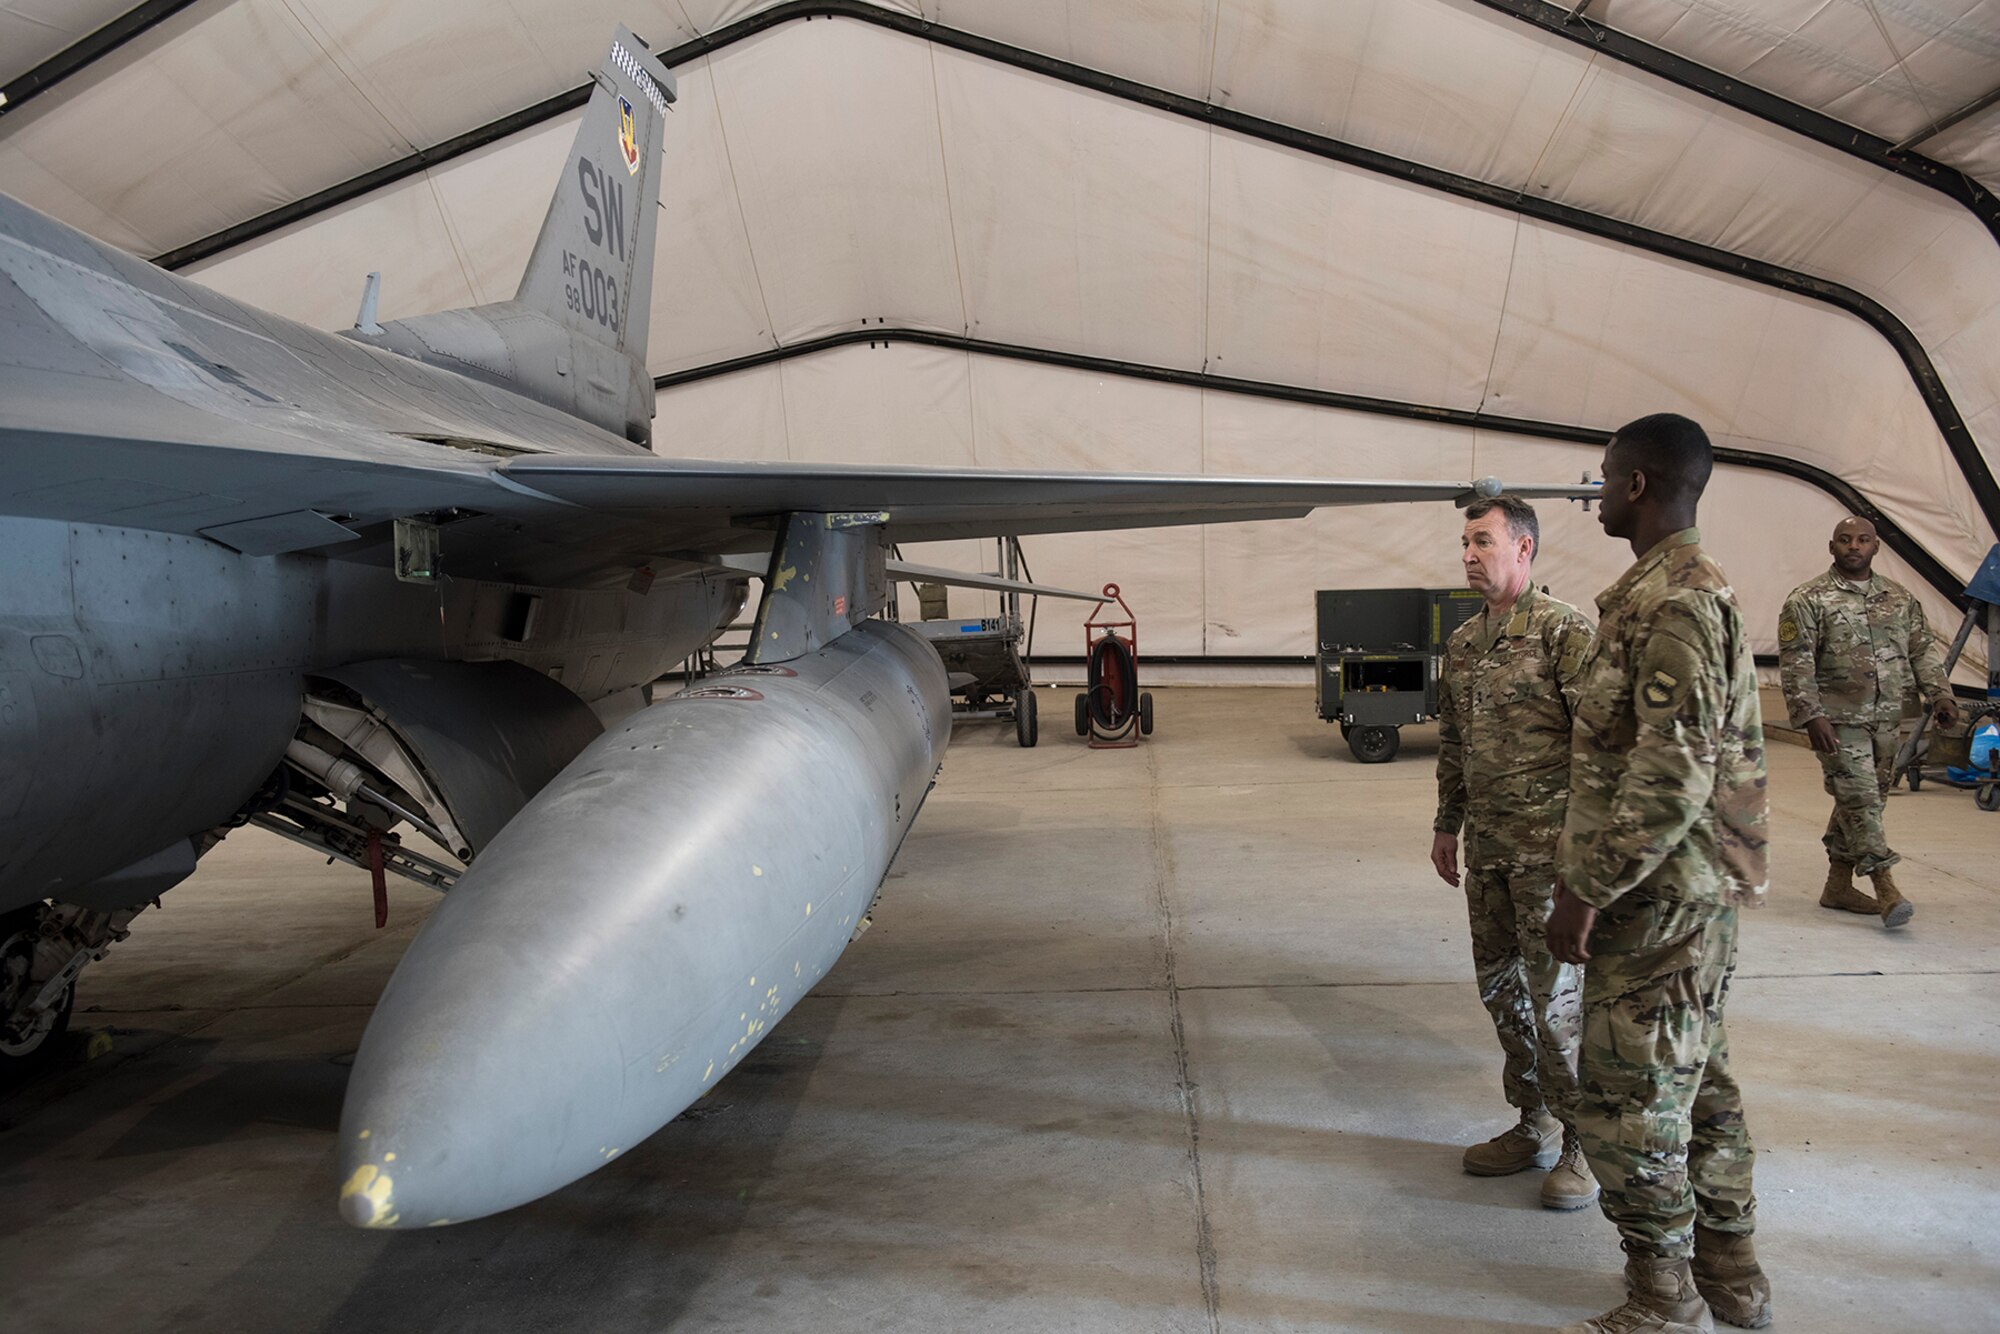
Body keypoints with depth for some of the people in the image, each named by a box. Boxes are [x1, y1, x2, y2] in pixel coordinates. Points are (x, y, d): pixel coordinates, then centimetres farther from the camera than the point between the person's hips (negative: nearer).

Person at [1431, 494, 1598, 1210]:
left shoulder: (1564, 631, -11)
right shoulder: (1462, 642, 12)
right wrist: (1446, 826, 20)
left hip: (1547, 845, -8)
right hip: (1486, 843, 8)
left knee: (1554, 992, -3)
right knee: (1499, 986, 14)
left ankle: (1583, 1144, 12)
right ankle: (1535, 1124, 29)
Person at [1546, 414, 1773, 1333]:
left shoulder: (1672, 604, -20)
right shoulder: (1694, 590, 13)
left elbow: (1670, 780, -26)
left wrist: (1587, 892, -20)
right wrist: (1589, 875, 20)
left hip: (1661, 895, -10)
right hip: (1698, 889, 10)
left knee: (1628, 1095, 1)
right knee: (1695, 1079, 19)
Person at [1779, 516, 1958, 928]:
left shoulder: (1900, 598, 12)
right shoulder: (1808, 600, -6)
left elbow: (1923, 650, 17)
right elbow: (1795, 664, -11)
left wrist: (1940, 694, 3)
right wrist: (1811, 716, -18)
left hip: (1886, 719, 6)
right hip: (1839, 720, -6)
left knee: (1865, 801, 10)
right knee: (1860, 799, -11)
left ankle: (1838, 886, 19)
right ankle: (1886, 889, -11)